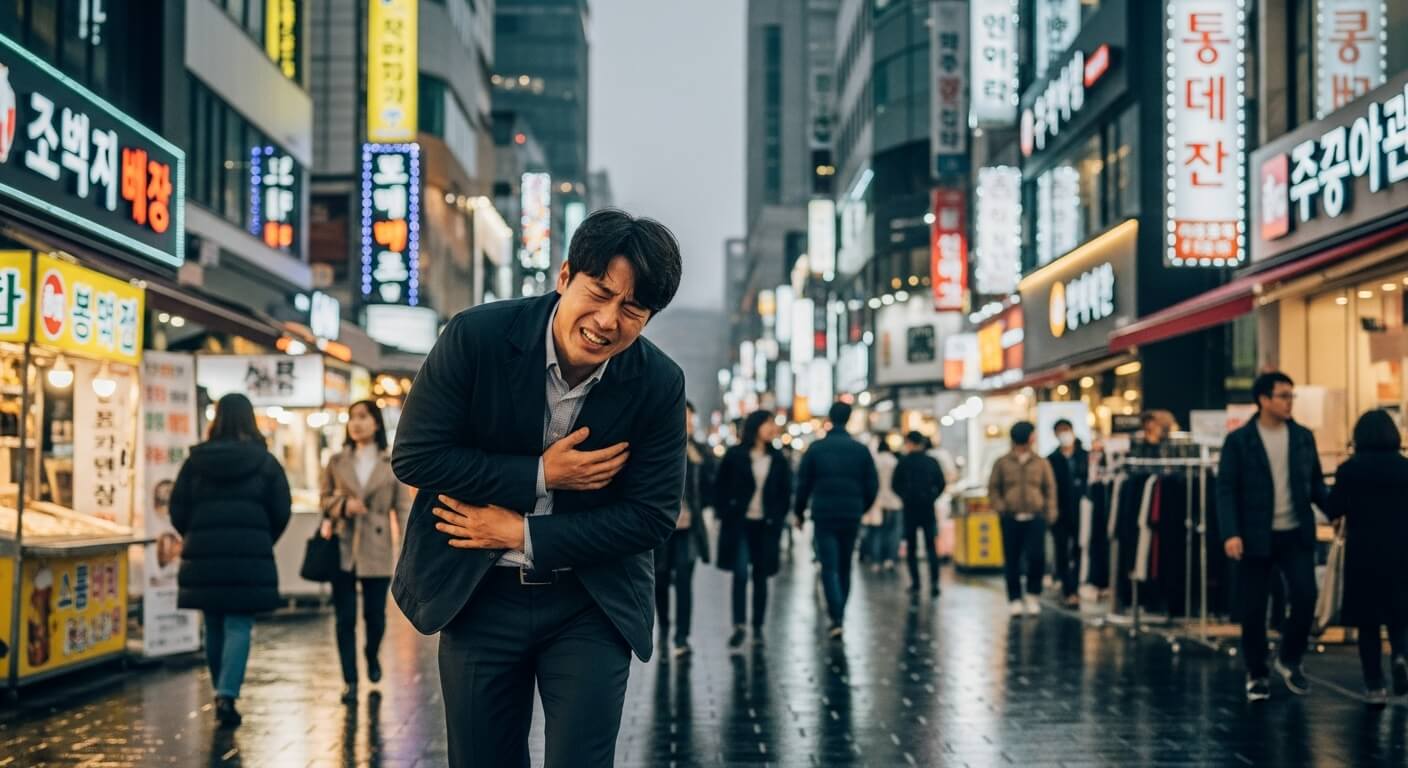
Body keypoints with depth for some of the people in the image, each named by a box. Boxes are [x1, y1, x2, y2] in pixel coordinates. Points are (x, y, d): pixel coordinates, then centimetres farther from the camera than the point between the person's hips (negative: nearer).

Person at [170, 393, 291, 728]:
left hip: (203, 557, 2)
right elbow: (282, 511, -1)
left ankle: (222, 693, 25)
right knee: (238, 626, -2)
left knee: (214, 627, 15)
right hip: (250, 557, -2)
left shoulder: (196, 461, 1)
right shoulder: (264, 462, -3)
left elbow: (177, 510, 2)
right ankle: (227, 694, -16)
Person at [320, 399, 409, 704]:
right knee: (345, 618, -2)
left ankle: (372, 656, 36)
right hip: (342, 549, 1)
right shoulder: (337, 462, 7)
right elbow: (325, 498, 13)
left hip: (376, 550, -1)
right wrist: (343, 506, -9)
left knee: (375, 616, 4)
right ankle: (349, 681, 6)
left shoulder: (392, 464, 2)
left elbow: (403, 509, 1)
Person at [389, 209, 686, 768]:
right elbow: (413, 456, -13)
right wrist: (539, 477, -18)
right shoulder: (476, 337, -15)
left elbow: (652, 515, -9)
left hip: (592, 602, 0)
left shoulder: (659, 386, -12)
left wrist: (524, 535, -14)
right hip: (478, 595, 1)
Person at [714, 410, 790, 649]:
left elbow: (785, 492, 11)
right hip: (739, 524, -3)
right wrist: (724, 515, -5)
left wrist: (778, 519, 1)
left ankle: (758, 627, 14)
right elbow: (720, 487, 2)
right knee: (741, 573, -10)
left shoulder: (778, 459, 6)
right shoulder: (735, 455, -2)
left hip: (766, 526, 3)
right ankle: (739, 626, -6)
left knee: (761, 576, 6)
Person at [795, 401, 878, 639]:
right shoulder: (861, 450, 2)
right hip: (851, 516, 2)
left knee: (829, 568, -3)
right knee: (845, 568, 15)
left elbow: (803, 484, -2)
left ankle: (837, 620, -17)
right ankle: (839, 616, 19)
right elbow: (872, 486, 3)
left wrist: (800, 513, 11)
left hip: (824, 515, -2)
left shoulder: (816, 449, -2)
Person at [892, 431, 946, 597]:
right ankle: (934, 583, -10)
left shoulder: (904, 462, -7)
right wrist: (932, 497, 9)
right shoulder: (932, 462, 1)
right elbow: (941, 484, -1)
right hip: (928, 508, 2)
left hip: (910, 507, -2)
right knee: (931, 546, 4)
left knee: (911, 547, 9)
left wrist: (905, 497, 9)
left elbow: (896, 485, -6)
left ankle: (915, 584, 6)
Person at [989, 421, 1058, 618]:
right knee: (1012, 561, 2)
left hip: (1035, 519, 0)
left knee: (1037, 557, -12)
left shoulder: (1041, 463, 9)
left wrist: (1050, 513, -2)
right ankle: (1015, 599, 12)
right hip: (1011, 520, 0)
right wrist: (1000, 508, -7)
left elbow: (1050, 489, 9)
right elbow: (993, 488, 7)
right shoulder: (1002, 463, 7)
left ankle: (1033, 595, 7)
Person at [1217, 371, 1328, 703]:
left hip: (1296, 535, 2)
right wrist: (1231, 533, -18)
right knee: (1254, 609, 2)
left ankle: (1290, 659, 15)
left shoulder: (1303, 437, 7)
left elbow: (1316, 484, 12)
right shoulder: (1238, 440, -3)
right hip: (1255, 538, -2)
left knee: (1305, 597, -9)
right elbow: (1227, 490, -6)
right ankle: (1256, 674, 19)